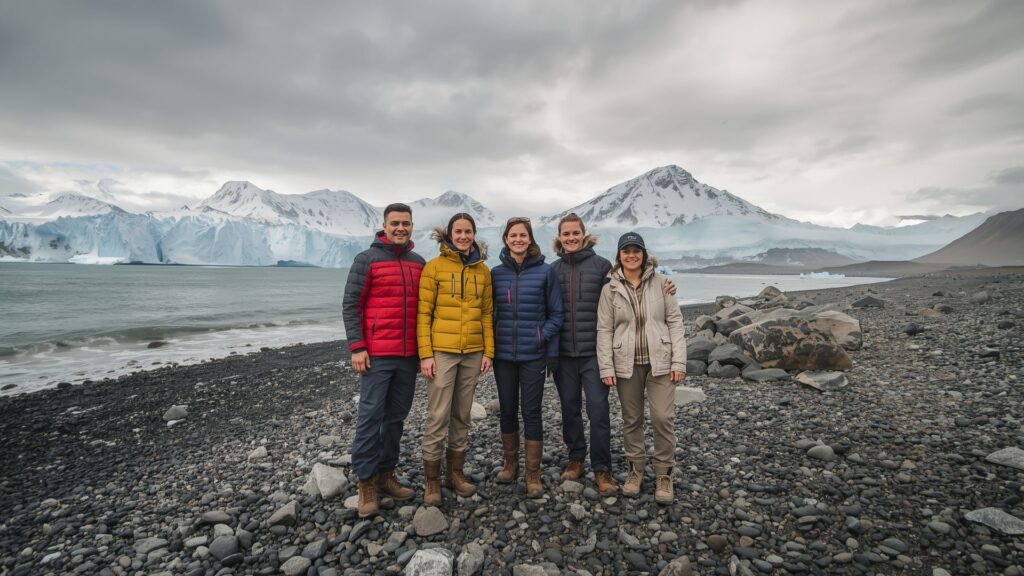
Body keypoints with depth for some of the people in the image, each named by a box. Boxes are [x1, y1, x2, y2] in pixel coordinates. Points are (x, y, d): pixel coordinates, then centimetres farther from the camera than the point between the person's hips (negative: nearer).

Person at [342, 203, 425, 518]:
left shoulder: (419, 263, 11)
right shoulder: (367, 259, -3)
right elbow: (350, 305, -5)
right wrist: (357, 347, -11)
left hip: (409, 354, 5)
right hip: (376, 354, -5)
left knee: (397, 415, 11)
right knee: (370, 416, 0)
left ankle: (386, 474, 25)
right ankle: (366, 482, 13)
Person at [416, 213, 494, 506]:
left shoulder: (482, 270, 8)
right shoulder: (434, 267, -3)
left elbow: (487, 313, 10)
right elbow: (423, 313, -5)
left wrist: (489, 351, 5)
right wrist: (425, 354, -11)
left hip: (473, 352, 4)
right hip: (441, 351, -4)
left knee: (462, 416, 12)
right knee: (438, 417, -1)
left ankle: (456, 473, 27)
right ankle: (431, 480, 15)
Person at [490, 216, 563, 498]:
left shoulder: (545, 271, -3)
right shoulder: (496, 273, 4)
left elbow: (556, 313, 1)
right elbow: (489, 311, 12)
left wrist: (542, 338, -10)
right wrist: (490, 342, 2)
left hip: (533, 355, -2)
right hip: (503, 353, 3)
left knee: (531, 411, 2)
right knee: (507, 409, 13)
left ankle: (533, 474, 16)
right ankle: (510, 463, 32)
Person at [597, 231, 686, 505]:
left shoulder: (660, 283, 1)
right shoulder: (610, 289, 1)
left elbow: (675, 321, 1)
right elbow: (604, 330, 0)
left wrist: (679, 361, -6)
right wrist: (606, 367, -6)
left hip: (660, 361, 0)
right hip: (626, 364, 1)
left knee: (663, 418, -3)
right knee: (631, 420, 10)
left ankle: (664, 474, 16)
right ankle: (635, 470, 28)